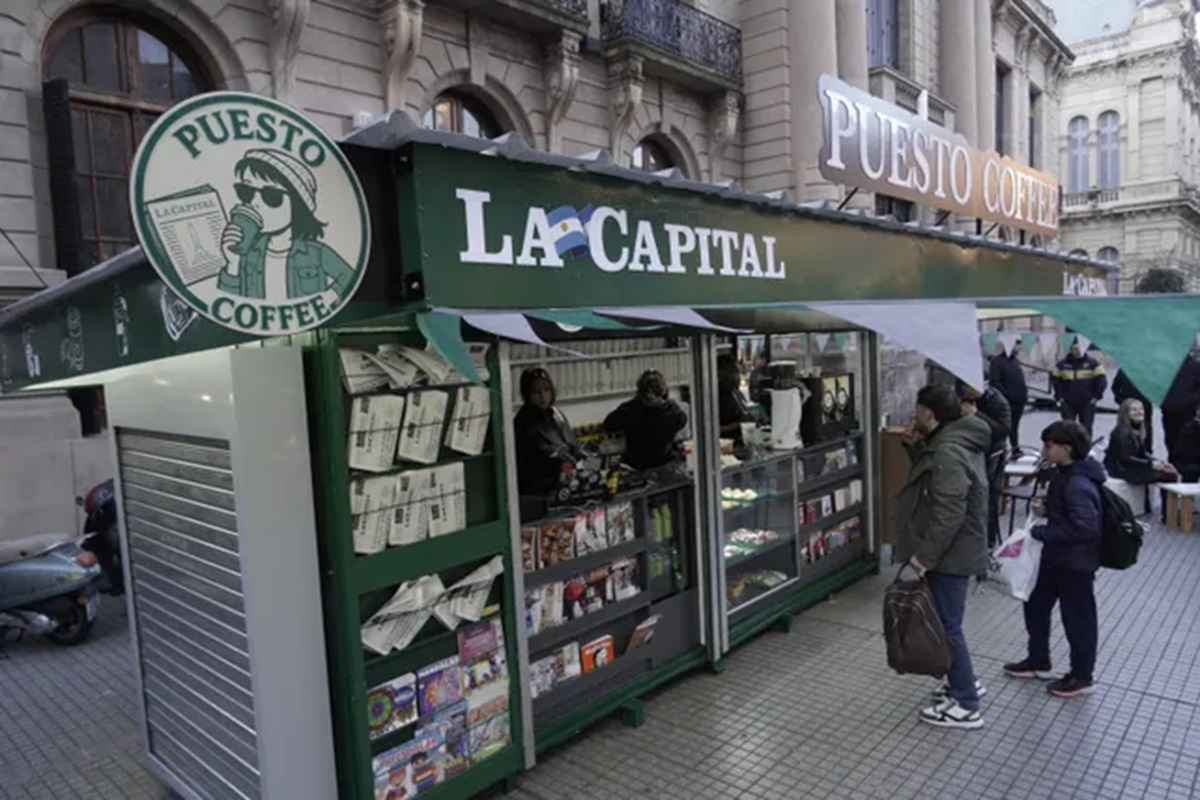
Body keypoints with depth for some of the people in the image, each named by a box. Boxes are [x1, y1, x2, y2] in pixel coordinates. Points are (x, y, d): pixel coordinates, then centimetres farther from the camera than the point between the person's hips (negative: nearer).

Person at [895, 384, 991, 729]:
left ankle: (966, 706, 11)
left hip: (950, 555, -11)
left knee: (947, 626, -1)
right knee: (946, 621, 22)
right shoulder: (952, 440, 9)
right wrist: (918, 446, 6)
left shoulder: (949, 451, -25)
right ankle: (964, 683, 37)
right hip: (953, 552, 11)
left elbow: (949, 510, -30)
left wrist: (926, 553, -27)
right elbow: (930, 478, 20)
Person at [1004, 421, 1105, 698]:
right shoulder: (1062, 474, 4)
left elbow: (1084, 526, -32)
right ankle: (1038, 662, 37)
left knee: (1077, 618, 8)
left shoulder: (1079, 485, -26)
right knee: (1035, 605, 20)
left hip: (1076, 563, -10)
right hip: (1055, 557, 10)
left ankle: (1082, 676, 27)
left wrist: (1041, 532, -26)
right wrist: (1046, 510, 1)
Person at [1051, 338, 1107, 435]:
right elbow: (1054, 379, 11)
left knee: (1086, 429, 2)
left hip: (1087, 403, -1)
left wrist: (1097, 396, -6)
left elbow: (1102, 380, 0)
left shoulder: (1092, 363, -1)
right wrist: (1059, 396, 3)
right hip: (1068, 403, 1)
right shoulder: (1062, 364, 4)